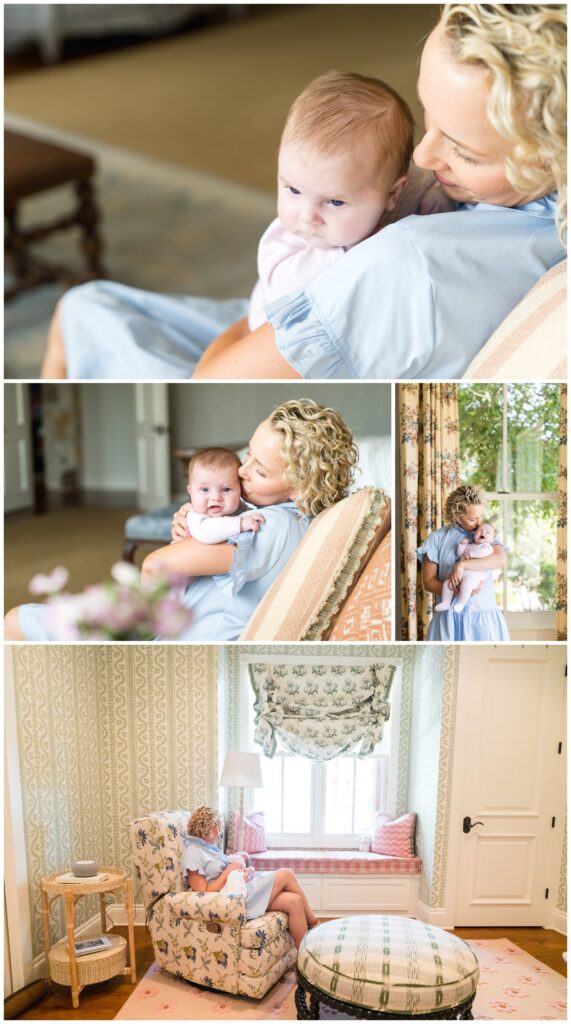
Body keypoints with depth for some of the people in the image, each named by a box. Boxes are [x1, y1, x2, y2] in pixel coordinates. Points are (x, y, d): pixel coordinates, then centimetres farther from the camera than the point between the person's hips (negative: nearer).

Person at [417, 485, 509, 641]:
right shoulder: (438, 538, 2)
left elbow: (500, 560, -16)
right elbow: (428, 581, 1)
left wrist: (462, 564, -23)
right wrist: (456, 591, -15)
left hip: (483, 616, 1)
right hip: (449, 617, -1)